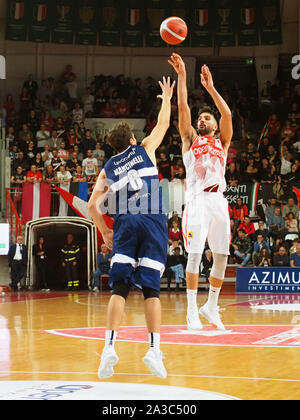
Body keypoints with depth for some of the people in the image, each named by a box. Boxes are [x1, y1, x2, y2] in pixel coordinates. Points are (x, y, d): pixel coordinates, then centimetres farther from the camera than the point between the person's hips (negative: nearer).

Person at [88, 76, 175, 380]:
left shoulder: (107, 169, 18)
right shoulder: (145, 150, 15)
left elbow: (92, 205, 10)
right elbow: (163, 124, 30)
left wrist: (105, 232, 21)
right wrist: (166, 98, 46)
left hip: (125, 224, 1)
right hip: (153, 222, -1)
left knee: (119, 287, -2)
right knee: (151, 288, -1)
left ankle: (109, 347, -16)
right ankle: (154, 350, -10)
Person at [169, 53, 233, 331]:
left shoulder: (222, 143, 19)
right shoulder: (191, 139, 16)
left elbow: (227, 115, 3)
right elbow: (183, 109, 4)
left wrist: (210, 88, -2)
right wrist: (182, 76, -1)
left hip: (218, 201, 3)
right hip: (197, 200, -3)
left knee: (221, 256, 3)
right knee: (195, 254, -9)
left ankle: (211, 306, 17)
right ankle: (192, 311, -5)